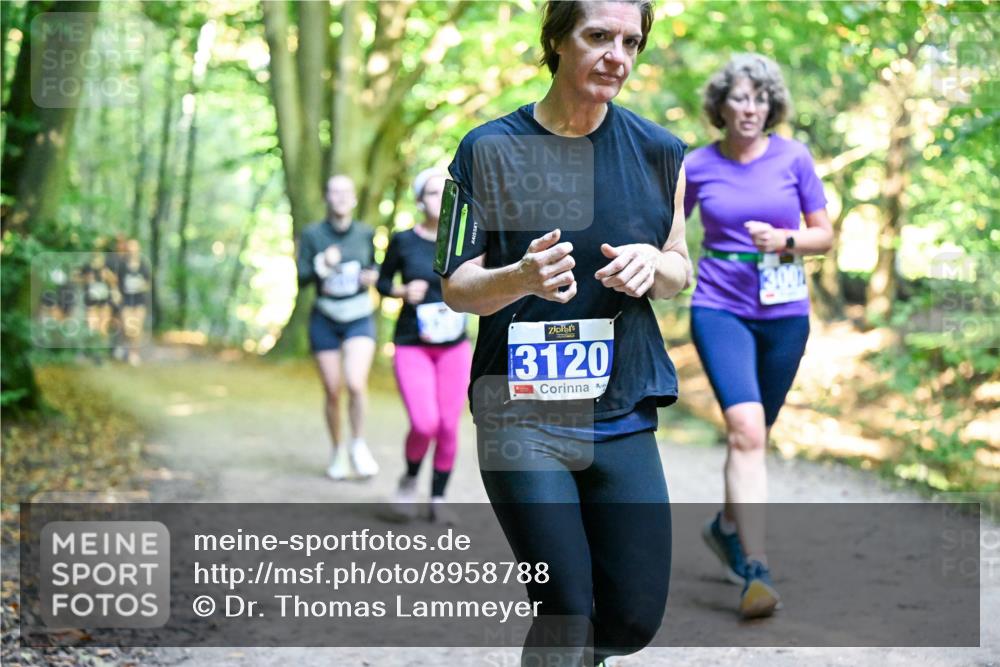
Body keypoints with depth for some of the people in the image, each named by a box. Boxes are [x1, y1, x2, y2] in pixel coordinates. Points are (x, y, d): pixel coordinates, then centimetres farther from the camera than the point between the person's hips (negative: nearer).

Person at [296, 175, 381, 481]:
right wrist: (322, 264, -25)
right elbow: (301, 278, -8)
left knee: (356, 383, -20)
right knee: (332, 392, 4)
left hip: (360, 318, 0)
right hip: (324, 320, 0)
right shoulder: (312, 234, -4)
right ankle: (337, 452, 24)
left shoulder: (366, 233, 1)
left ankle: (358, 445, 0)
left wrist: (371, 276, -5)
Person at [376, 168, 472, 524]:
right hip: (412, 346, -2)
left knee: (449, 426, 0)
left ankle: (438, 500, 17)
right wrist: (403, 291, -12)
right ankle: (410, 478, 15)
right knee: (425, 425, -16)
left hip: (454, 347, 2)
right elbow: (382, 282, 7)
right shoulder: (403, 241, -5)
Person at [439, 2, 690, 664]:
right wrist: (522, 276, -23)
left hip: (623, 414, 3)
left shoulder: (659, 151, 5)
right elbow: (456, 286, -2)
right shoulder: (490, 149, -3)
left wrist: (653, 261, -9)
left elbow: (679, 272, 15)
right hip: (522, 417, -3)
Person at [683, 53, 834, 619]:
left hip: (784, 315, 2)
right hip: (720, 311, -2)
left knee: (753, 433, 13)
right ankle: (757, 571, -22)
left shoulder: (794, 158, 1)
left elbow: (825, 235, 5)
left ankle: (726, 526, 40)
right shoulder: (698, 167, 1)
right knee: (746, 429, -20)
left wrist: (784, 241, -12)